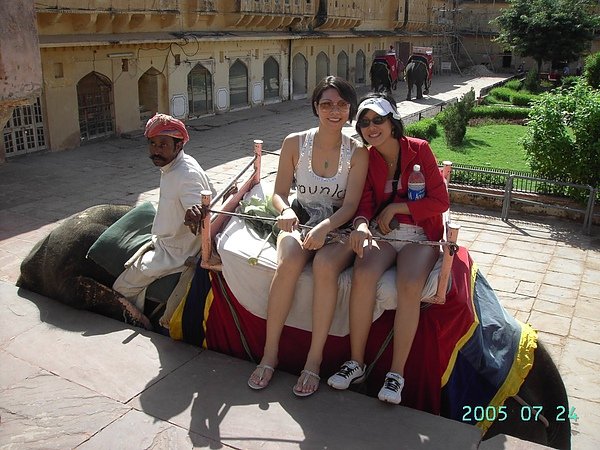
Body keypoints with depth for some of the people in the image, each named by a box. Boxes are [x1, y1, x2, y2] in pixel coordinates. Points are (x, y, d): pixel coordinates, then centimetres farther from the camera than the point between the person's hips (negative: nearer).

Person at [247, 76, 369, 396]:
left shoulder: (357, 153, -4)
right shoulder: (295, 143, 0)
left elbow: (350, 206, -9)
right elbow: (279, 192, 3)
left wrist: (324, 228, -29)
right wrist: (285, 210, -22)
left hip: (338, 227, -1)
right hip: (299, 222, 1)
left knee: (325, 265, -35)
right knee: (289, 262, -32)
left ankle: (314, 358, -22)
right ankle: (269, 354, -19)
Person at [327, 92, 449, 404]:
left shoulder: (419, 150, -3)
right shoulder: (366, 158, 5)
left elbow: (440, 201, -6)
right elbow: (364, 201, -3)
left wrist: (395, 207, -11)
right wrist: (361, 223, -26)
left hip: (418, 236, -2)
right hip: (380, 233, 2)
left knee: (409, 286, -31)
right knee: (363, 276, -29)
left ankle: (397, 373, -17)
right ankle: (356, 363, -15)